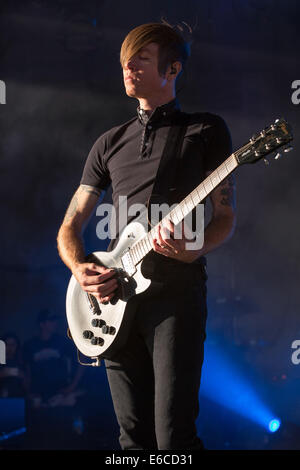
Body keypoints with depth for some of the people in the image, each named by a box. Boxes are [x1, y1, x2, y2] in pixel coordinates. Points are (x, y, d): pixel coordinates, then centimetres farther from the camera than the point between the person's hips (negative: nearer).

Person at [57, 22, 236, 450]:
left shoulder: (206, 130, 7)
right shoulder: (111, 142, 18)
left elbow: (225, 218, 4)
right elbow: (70, 226, 19)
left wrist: (193, 249, -18)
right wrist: (79, 268, -3)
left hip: (176, 292, -4)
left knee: (174, 437, -12)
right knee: (134, 435, 5)